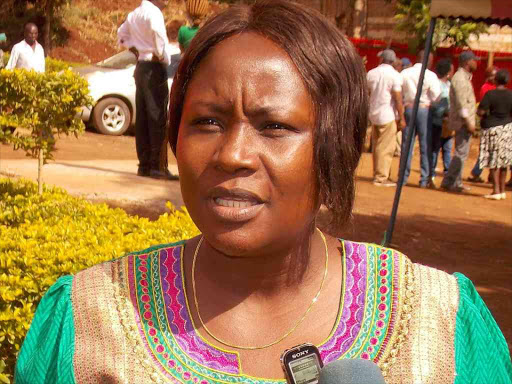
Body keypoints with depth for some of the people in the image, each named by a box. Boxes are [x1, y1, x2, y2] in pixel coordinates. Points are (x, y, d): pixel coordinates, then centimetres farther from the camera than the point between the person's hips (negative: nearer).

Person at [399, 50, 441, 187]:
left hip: (408, 109, 3)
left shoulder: (404, 73, 4)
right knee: (425, 146, 3)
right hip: (425, 110, -3)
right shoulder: (431, 76, -7)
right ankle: (424, 179, 3)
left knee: (406, 145, 8)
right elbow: (436, 98, -9)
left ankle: (403, 177, 10)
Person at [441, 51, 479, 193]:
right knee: (461, 152, -9)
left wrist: (470, 122, 21)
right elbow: (461, 103, -21)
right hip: (462, 122, -10)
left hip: (465, 121, 10)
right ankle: (449, 181, -6)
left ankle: (456, 182, 17)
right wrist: (469, 122, -22)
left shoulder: (465, 77, 18)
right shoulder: (460, 78, -15)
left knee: (461, 152, 13)